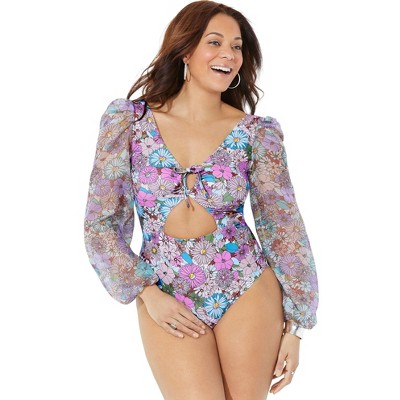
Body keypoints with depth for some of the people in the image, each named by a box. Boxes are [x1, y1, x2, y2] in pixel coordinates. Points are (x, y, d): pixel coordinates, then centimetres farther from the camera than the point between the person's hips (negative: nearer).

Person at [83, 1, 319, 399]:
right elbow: (101, 222, 1)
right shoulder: (128, 119, -3)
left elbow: (284, 228, 1)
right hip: (166, 302, 0)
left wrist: (294, 325, 0)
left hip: (247, 292, 1)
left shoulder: (257, 132, -2)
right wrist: (147, 293, -8)